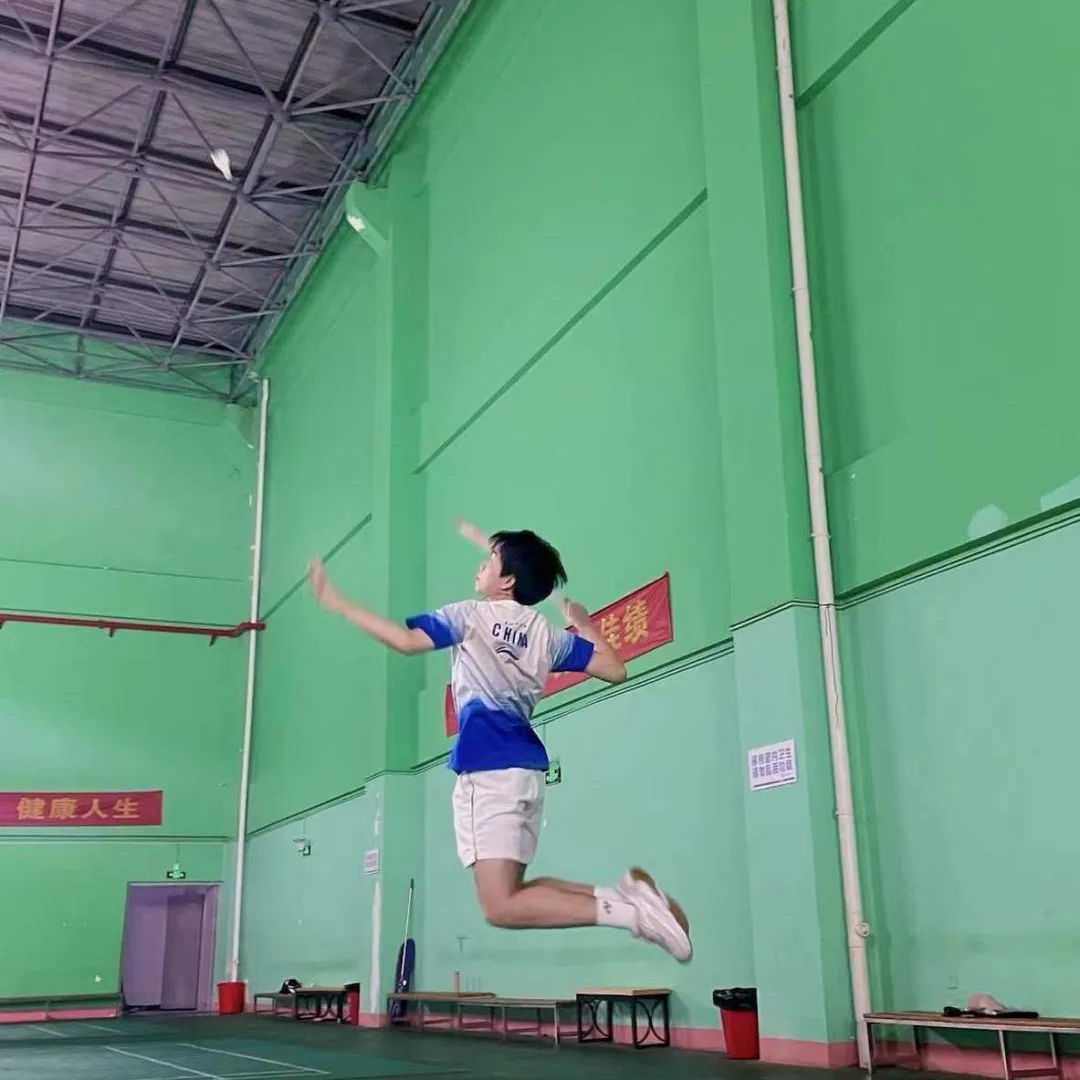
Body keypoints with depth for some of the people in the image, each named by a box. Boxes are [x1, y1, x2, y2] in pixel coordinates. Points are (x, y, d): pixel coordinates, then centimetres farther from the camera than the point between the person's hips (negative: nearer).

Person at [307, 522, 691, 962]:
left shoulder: (471, 615, 1)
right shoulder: (546, 633, 15)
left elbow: (406, 640, -9)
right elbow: (614, 669, 14)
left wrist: (335, 602, 0)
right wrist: (585, 625, 29)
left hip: (489, 769, -7)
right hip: (528, 768, 7)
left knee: (500, 906, -11)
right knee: (510, 894, 15)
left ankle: (630, 910, -24)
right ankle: (625, 892, -3)